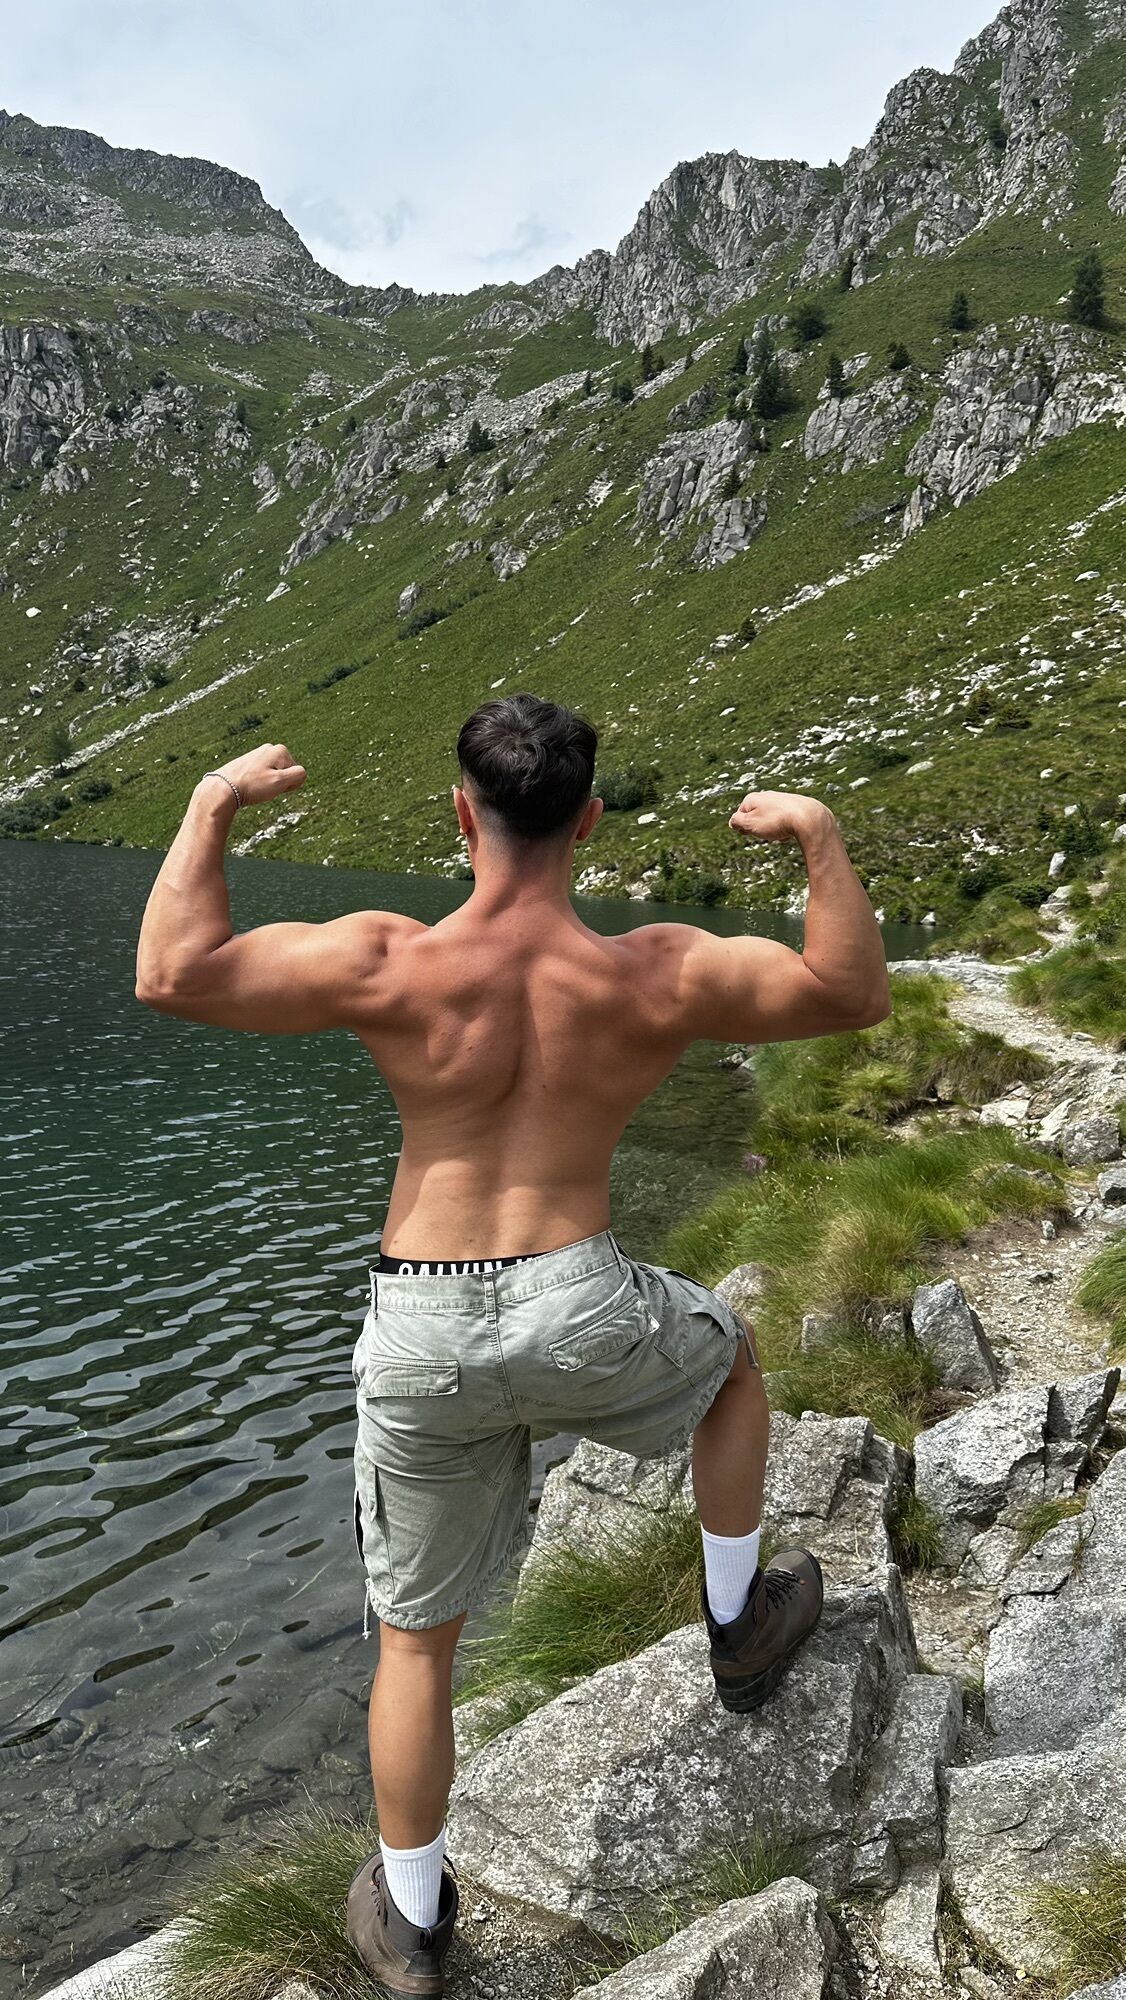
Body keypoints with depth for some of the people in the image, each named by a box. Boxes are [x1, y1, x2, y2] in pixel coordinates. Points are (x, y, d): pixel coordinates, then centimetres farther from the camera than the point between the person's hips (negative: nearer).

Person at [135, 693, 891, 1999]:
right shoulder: (656, 977, -10)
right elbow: (855, 995, 2)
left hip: (421, 1338, 1)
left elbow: (173, 977, -12)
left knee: (415, 1636, 22)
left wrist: (213, 806, -1)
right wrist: (820, 836, 8)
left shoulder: (392, 967, -13)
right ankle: (739, 1628, 47)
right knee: (732, 1357, 34)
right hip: (580, 1309, 0)